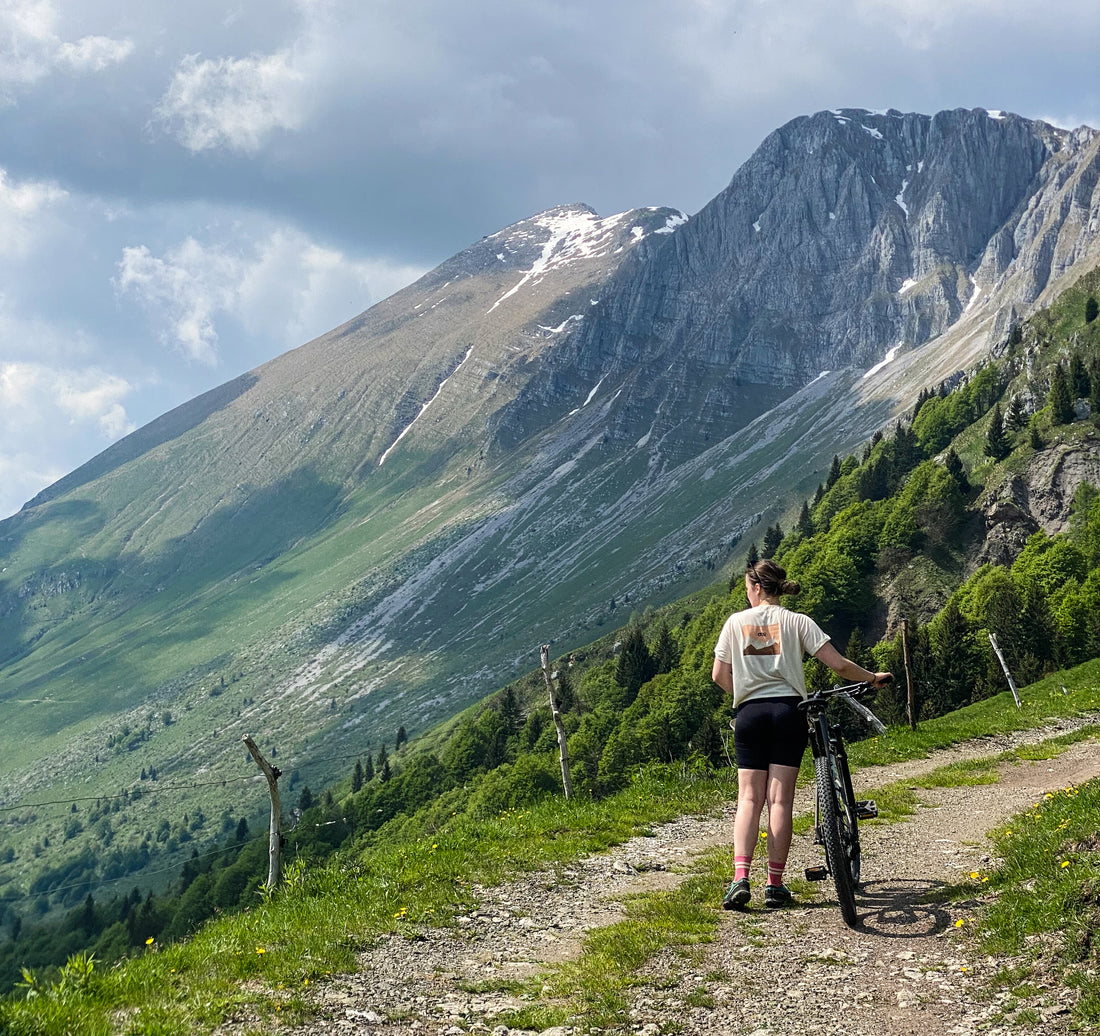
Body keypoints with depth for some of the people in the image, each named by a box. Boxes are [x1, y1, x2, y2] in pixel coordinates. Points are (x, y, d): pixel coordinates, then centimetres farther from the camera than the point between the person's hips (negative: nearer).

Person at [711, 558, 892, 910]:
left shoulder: (736, 621, 5)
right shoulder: (796, 621, 3)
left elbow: (719, 675, 6)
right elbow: (839, 665, -3)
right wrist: (873, 677, 13)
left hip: (750, 713, 1)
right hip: (788, 711, -1)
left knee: (749, 798, 2)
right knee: (780, 799, 1)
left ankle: (740, 878, -14)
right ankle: (775, 886, 1)